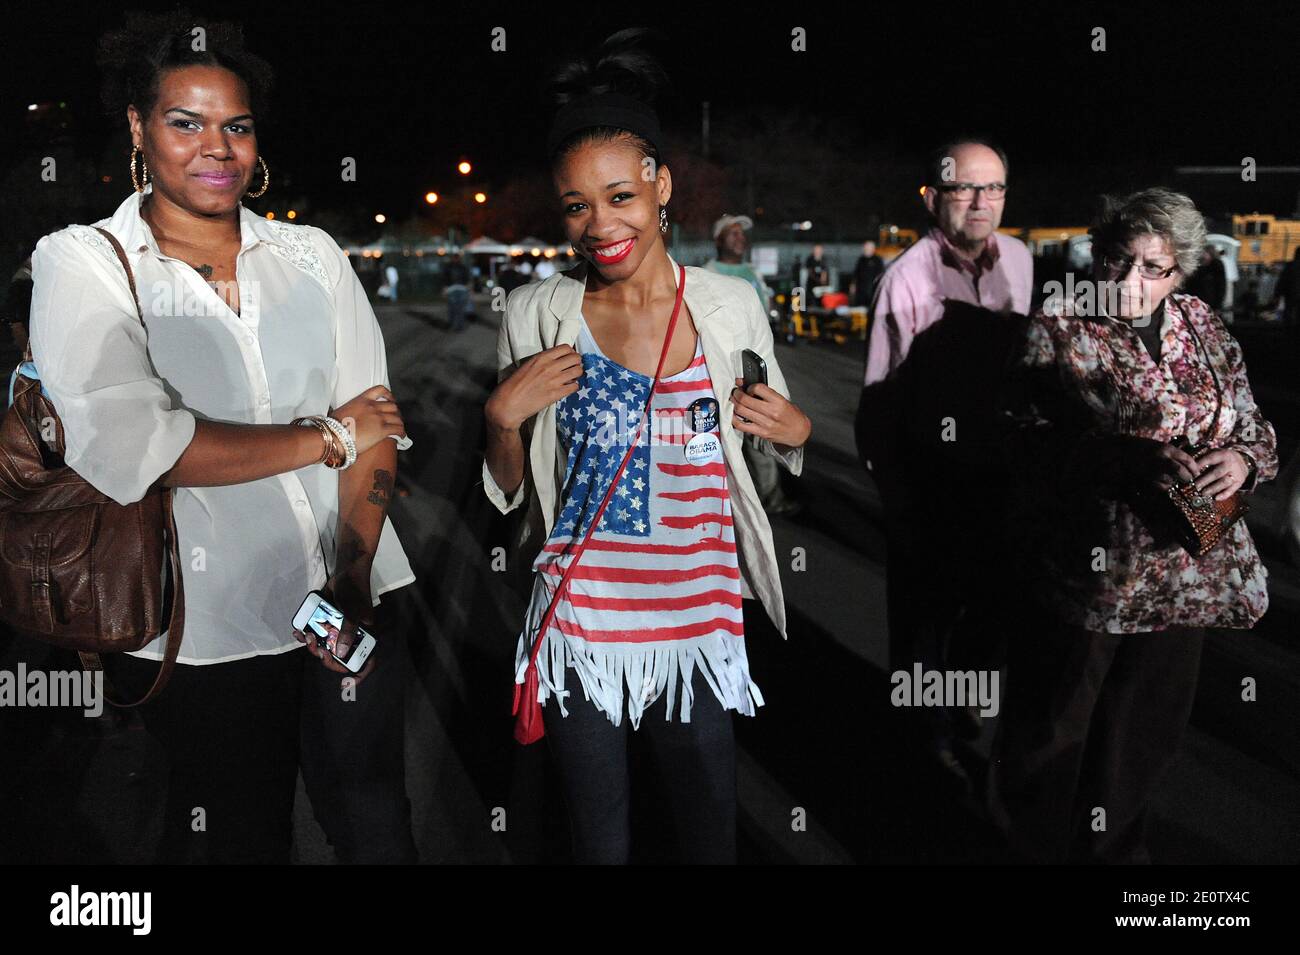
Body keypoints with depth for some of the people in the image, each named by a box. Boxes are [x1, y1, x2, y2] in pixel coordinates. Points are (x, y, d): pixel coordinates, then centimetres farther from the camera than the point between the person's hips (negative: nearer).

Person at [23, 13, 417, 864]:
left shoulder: (313, 254, 9)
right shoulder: (81, 265, -2)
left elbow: (374, 424, 1)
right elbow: (131, 446, -17)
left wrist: (353, 582, -13)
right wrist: (325, 437, -9)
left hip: (347, 607, 3)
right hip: (206, 635, -3)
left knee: (377, 828, 11)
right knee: (240, 841, 12)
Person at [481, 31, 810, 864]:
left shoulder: (730, 305, -1)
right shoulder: (539, 314, -2)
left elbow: (775, 439, 15)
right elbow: (510, 491, 7)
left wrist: (795, 432, -6)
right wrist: (504, 416, -11)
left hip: (698, 624, 0)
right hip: (581, 625, 0)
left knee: (711, 837, 12)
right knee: (599, 840, 14)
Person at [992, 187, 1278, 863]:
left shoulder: (1203, 326, 7)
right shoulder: (1057, 328, -7)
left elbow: (1254, 427, 13)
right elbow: (1031, 442, -17)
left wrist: (1244, 458, -10)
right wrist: (1130, 455, -29)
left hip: (1183, 571, 5)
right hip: (1085, 571, -5)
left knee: (1149, 730, 19)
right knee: (1053, 730, 8)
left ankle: (1115, 846, 41)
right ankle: (1033, 847, 32)